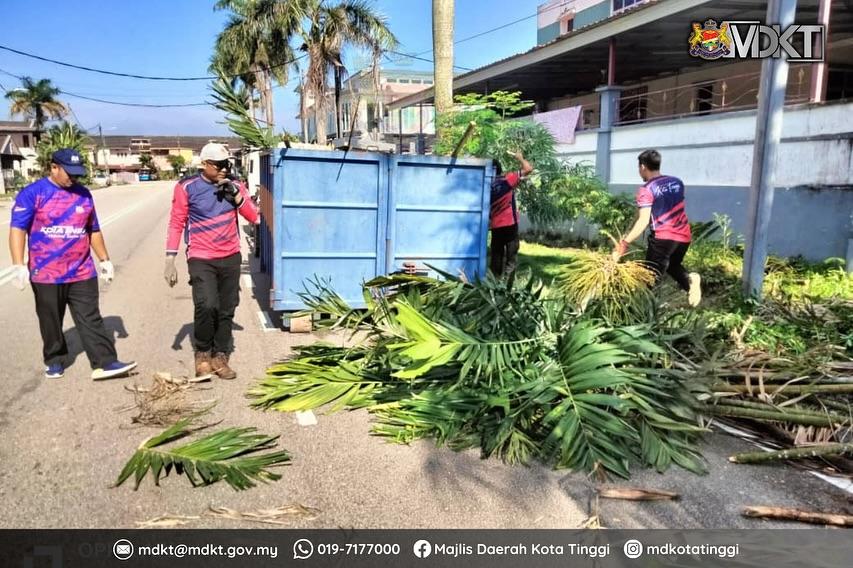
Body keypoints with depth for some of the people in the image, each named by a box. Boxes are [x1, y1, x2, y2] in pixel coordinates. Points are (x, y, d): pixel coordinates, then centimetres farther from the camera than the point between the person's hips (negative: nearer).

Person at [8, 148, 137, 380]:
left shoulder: (83, 194, 9)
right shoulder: (32, 193, -4)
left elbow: (94, 230, 17)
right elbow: (18, 229, -8)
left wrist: (105, 260, 17)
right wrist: (19, 266, -17)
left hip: (82, 273, 3)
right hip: (46, 274, -2)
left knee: (91, 320, -1)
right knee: (51, 323, 11)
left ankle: (104, 363, -3)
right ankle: (54, 360, 29)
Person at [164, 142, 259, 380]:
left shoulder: (235, 186, 5)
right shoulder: (187, 187, -5)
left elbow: (254, 217, 4)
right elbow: (176, 223, -2)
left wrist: (237, 196, -11)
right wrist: (170, 259, -6)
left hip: (230, 258, 4)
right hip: (201, 259, -4)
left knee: (226, 309, 6)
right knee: (206, 305, -19)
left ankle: (220, 357, 19)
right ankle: (202, 353, 3)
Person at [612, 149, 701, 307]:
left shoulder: (646, 189, -9)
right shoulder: (677, 182, 10)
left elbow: (643, 221, -18)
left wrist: (625, 243, -19)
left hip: (663, 237, -6)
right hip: (684, 236, 6)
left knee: (651, 276, 2)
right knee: (673, 265, 26)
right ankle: (689, 279, -1)